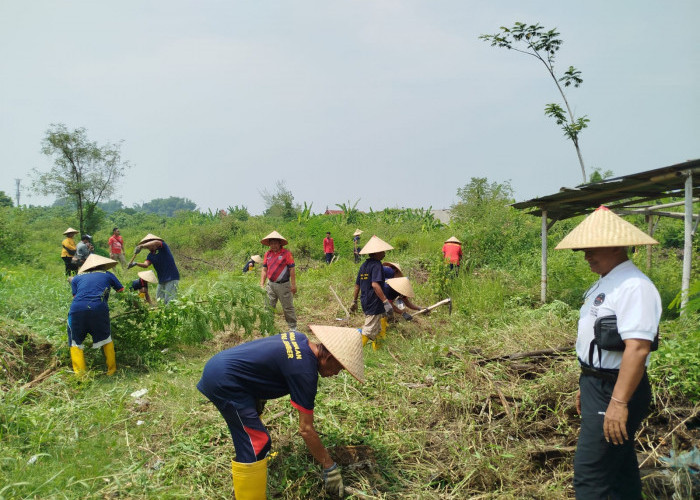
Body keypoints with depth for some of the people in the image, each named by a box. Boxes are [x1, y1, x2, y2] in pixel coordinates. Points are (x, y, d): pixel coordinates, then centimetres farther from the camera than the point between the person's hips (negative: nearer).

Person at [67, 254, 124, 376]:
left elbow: (75, 296, 17)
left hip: (77, 309, 1)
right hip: (99, 309, -1)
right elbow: (122, 292, 28)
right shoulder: (107, 275, 25)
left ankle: (80, 374, 10)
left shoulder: (76, 278, 27)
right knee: (106, 338, 21)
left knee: (75, 342, 18)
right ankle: (112, 370, 23)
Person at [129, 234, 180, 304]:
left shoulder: (163, 247, -8)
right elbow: (146, 265, -7)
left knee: (169, 301, -11)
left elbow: (156, 242, -31)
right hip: (161, 280, 8)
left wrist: (141, 246, -36)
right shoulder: (150, 255, 10)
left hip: (172, 278, -8)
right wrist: (136, 263, -25)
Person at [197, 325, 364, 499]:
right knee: (256, 445, -10)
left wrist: (260, 396, 24)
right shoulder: (305, 371, -20)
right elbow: (306, 429, -15)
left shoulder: (298, 338, 4)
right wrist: (330, 467, -5)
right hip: (223, 382, -11)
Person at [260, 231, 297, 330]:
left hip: (283, 285, -4)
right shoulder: (267, 254, 7)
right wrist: (262, 284, 5)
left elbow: (292, 270, -8)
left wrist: (293, 285, -10)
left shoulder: (286, 253, -8)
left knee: (288, 307, 5)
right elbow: (264, 270, 11)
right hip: (271, 284, 4)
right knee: (269, 307, 7)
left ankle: (293, 327, 17)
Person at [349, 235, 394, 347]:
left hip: (365, 303, 9)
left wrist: (354, 301, 24)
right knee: (369, 331, -3)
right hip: (374, 304, -9)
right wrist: (386, 302, -30)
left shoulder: (364, 265, 11)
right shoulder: (376, 265, -15)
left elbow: (357, 285, 16)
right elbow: (375, 284, -28)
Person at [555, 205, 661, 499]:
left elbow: (637, 348, -28)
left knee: (589, 473, -5)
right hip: (598, 385, 10)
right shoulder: (604, 284, 12)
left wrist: (618, 402, -30)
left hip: (614, 392, -10)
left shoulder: (633, 286, -20)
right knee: (619, 467, 20)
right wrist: (586, 385, 22)